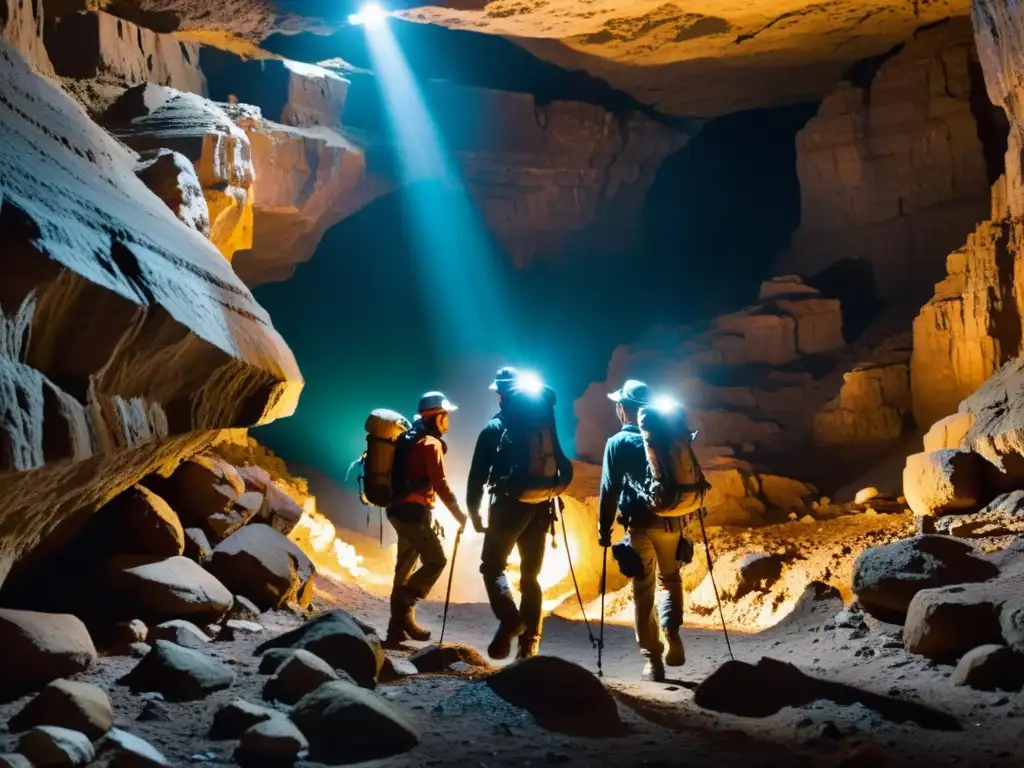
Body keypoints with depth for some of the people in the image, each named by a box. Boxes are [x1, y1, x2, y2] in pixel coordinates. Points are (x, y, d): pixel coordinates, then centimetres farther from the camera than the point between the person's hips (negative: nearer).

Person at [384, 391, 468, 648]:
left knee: (406, 567, 11)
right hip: (414, 512, -9)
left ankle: (397, 629, 12)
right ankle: (403, 610, -13)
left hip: (400, 509, 9)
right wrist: (459, 514, -9)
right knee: (436, 560, -6)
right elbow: (440, 483, -16)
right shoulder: (430, 443, -10)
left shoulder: (408, 439, 17)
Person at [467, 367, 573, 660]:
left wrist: (473, 512, 7)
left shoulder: (494, 429, 1)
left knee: (493, 567, 7)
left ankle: (510, 620, -19)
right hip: (540, 509, 4)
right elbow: (565, 469, 13)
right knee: (531, 575, 11)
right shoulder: (543, 424, 11)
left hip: (509, 506, -4)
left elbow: (478, 474, -2)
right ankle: (529, 645, 5)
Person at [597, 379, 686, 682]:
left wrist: (604, 528, 3)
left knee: (643, 592, 5)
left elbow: (609, 490, -4)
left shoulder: (618, 443, -1)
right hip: (671, 521, 3)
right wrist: (684, 515, 19)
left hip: (640, 523, -3)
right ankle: (672, 634, -3)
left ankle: (653, 661, 3)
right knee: (670, 580, 21)